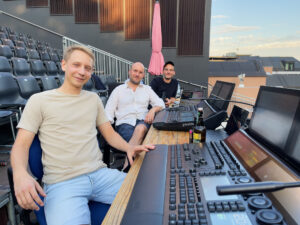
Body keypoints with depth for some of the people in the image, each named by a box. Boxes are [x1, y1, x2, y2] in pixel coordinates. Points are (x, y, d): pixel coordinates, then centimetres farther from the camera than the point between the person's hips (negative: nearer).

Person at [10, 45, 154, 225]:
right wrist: (20, 174, -21)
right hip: (61, 183, -3)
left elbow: (109, 133, 16)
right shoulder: (39, 100, 4)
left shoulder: (94, 99, 16)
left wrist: (128, 147, -5)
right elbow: (21, 145, 0)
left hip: (100, 174, 4)